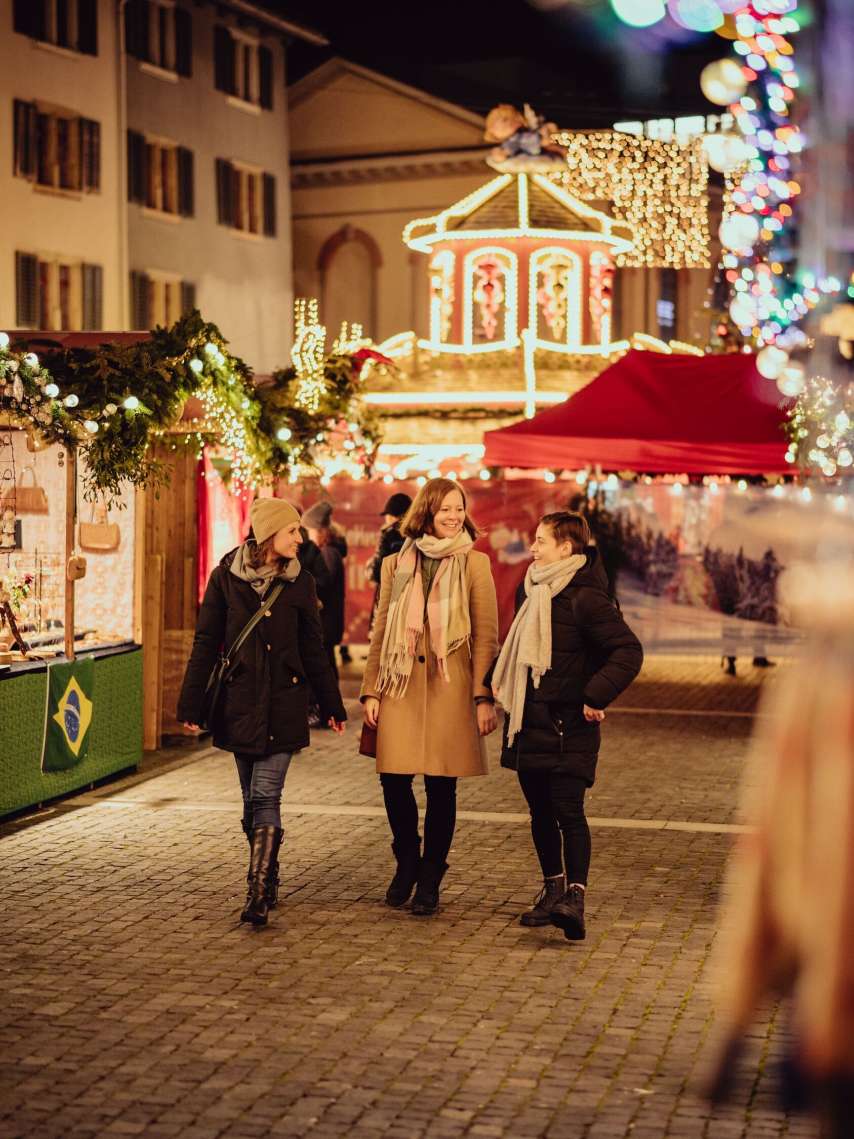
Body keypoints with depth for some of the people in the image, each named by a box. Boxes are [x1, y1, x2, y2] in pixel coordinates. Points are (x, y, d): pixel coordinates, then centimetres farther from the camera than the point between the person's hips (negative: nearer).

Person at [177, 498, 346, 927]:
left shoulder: (299, 582, 4)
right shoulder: (226, 576, 1)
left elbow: (313, 648, 11)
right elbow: (205, 643, 2)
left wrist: (332, 705, 12)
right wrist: (191, 704, -1)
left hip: (283, 703, -1)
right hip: (239, 702, 1)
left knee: (265, 795, -10)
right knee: (253, 798, 8)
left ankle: (258, 893, -13)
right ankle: (267, 883, 22)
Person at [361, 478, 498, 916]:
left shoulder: (474, 564, 3)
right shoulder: (396, 564, 10)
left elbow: (486, 635, 0)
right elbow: (380, 632, 12)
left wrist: (484, 697, -8)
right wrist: (370, 691, 5)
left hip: (449, 687, -2)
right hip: (400, 686, 2)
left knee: (441, 785, 1)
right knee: (393, 778, -3)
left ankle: (430, 880, 16)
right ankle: (407, 863, 23)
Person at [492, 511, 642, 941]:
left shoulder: (585, 598, -14)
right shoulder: (529, 591, 12)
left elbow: (629, 651, -19)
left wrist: (597, 696, -22)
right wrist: (498, 679, 19)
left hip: (568, 727, -8)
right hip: (529, 722, 8)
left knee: (568, 810, -13)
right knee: (540, 812, 14)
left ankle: (575, 896, -15)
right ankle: (553, 888, 26)